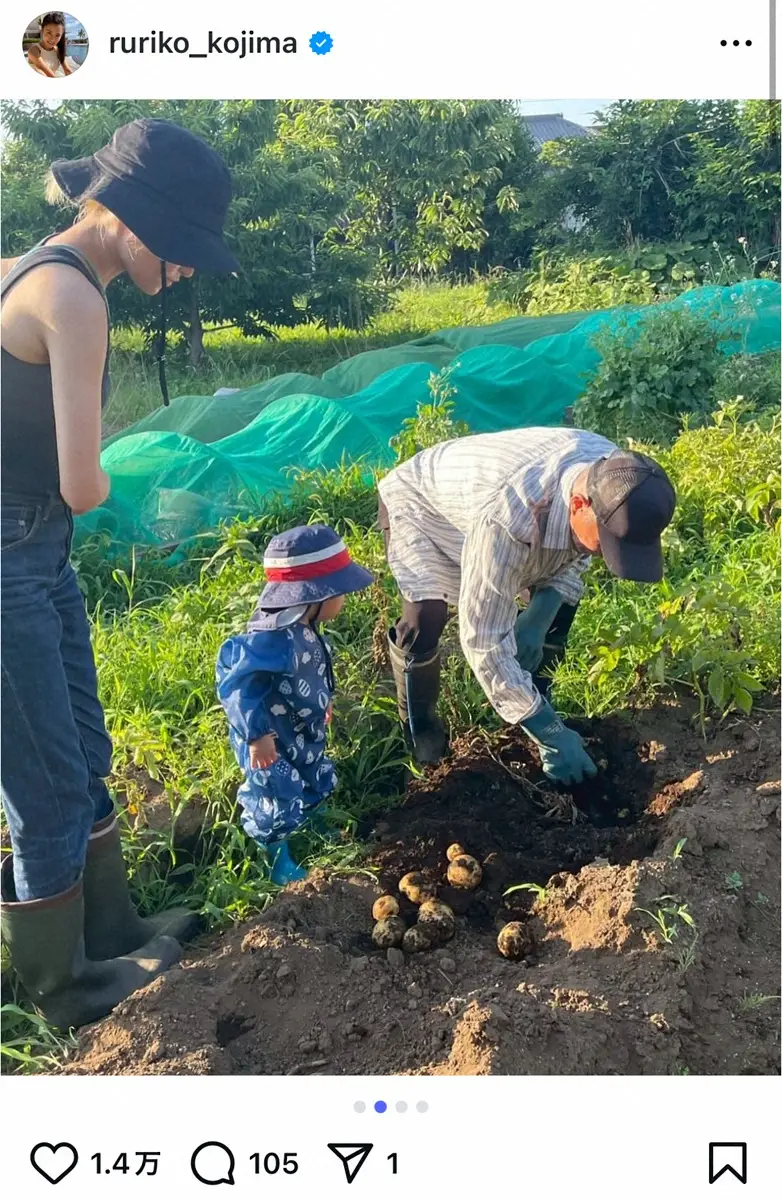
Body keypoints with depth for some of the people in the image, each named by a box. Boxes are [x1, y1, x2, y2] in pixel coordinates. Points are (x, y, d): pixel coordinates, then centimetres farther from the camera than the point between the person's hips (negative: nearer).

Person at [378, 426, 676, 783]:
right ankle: (418, 731, 1)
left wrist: (538, 617, -20)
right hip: (418, 502, -6)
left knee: (565, 594, -4)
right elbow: (484, 640, -40)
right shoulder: (506, 519, -47)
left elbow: (576, 552, -4)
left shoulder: (613, 477, -25)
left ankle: (536, 701, 18)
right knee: (425, 619, -26)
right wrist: (549, 733, -33)